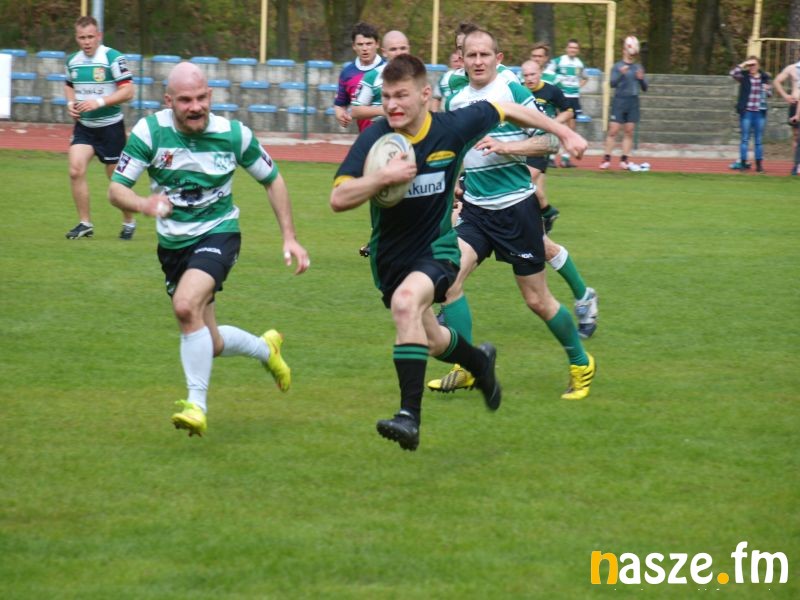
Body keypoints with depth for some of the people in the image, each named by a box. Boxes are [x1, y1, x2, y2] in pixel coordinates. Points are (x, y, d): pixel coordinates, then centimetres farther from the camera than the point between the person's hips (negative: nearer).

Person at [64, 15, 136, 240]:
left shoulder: (113, 58, -16)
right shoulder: (73, 61, 3)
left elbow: (128, 91, -18)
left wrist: (99, 102, -27)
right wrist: (70, 103, 0)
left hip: (110, 126, -5)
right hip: (83, 126, 5)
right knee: (75, 170, -12)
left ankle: (129, 222, 27)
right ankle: (85, 223, -1)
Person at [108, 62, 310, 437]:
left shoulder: (234, 135, -13)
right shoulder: (149, 132, -15)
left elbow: (272, 181, 3)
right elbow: (116, 189, -16)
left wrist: (289, 237, -1)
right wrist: (144, 204, -38)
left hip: (218, 234, -3)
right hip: (172, 244, 3)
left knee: (186, 305, -32)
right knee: (209, 345, 10)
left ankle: (197, 405, -26)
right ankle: (266, 348, 43)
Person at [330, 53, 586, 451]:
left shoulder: (453, 127, -17)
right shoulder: (374, 138, -17)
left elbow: (506, 112, 2)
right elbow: (338, 199, -24)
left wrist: (563, 133, 11)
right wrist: (383, 176, -39)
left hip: (436, 248, -3)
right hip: (390, 255, 3)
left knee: (406, 303, -34)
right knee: (429, 340, 21)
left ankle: (410, 417, -33)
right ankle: (480, 362, 57)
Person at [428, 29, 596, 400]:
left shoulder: (513, 93, -8)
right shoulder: (455, 102, 8)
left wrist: (506, 147, -23)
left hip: (516, 206, -5)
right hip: (475, 209, 5)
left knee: (537, 300, 3)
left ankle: (580, 363, 25)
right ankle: (465, 368, -11)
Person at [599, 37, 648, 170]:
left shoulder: (639, 68, 13)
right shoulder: (617, 66, 2)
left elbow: (644, 88, 13)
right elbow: (612, 83, -10)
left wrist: (641, 79, -7)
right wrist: (621, 74, -26)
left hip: (633, 101, 3)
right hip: (619, 100, -3)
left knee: (629, 132, 2)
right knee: (613, 130, -7)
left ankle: (624, 159, 6)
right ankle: (606, 158, -5)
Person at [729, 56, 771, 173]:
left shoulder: (764, 78, 5)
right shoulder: (744, 76, -2)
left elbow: (769, 94, 14)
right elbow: (733, 73, -19)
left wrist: (767, 90, -8)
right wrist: (744, 64, -18)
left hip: (760, 112, 2)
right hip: (746, 111, -2)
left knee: (758, 140, 7)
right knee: (745, 138, 1)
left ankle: (759, 164, 12)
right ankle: (743, 163, 5)